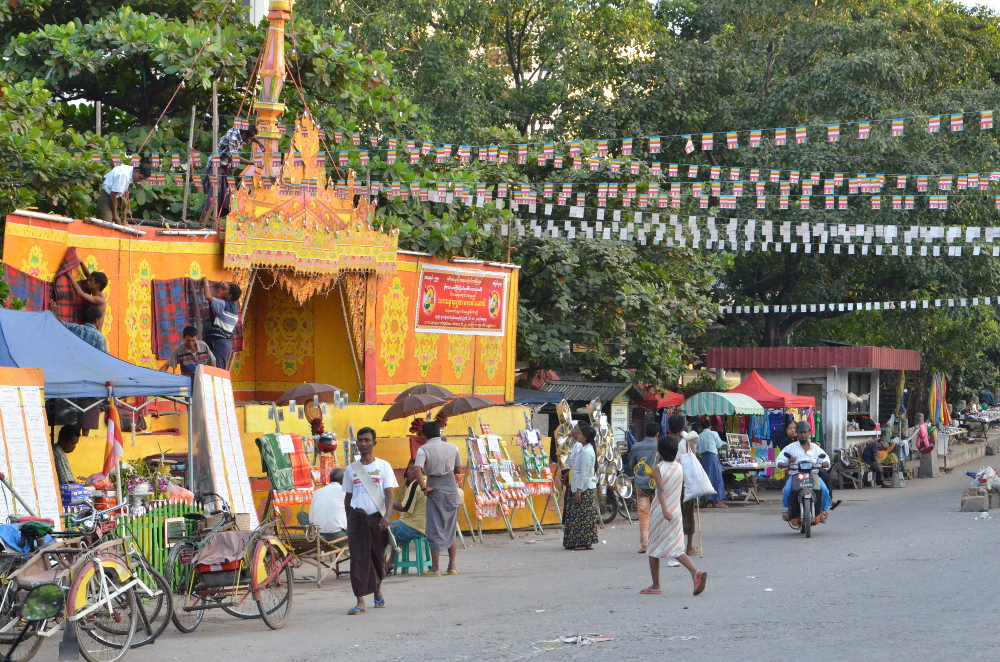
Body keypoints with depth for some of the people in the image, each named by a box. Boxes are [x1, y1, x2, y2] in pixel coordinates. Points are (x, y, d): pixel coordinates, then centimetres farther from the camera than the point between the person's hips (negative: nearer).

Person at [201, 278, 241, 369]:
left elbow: (208, 296, -19)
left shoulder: (224, 305, -13)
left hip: (219, 341, -9)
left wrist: (206, 283, -1)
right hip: (228, 342, 9)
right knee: (222, 370, 10)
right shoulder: (234, 308, 12)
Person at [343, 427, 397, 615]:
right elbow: (348, 496, 16)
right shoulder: (351, 469, 10)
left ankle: (378, 589, 35)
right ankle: (360, 601, -10)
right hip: (357, 518, 1)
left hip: (377, 518, -1)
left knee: (378, 557, 9)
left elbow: (388, 493, -3)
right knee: (358, 558, -7)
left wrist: (387, 515, -17)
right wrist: (349, 520, 12)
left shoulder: (383, 466, 3)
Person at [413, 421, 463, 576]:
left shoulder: (424, 449, -9)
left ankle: (435, 568, 5)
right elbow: (458, 469, 10)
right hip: (452, 488, 4)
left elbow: (417, 469, -24)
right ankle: (452, 566, 17)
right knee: (451, 529, 15)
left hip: (435, 489, -4)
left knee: (435, 530, 3)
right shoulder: (452, 447, 2)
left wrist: (424, 488, -15)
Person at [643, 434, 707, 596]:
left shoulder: (658, 469, -11)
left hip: (660, 512, -5)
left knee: (654, 550, 8)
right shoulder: (679, 467, 5)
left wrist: (664, 510, -34)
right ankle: (695, 572, -19)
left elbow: (661, 491, -24)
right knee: (676, 549, 5)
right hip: (676, 512, 5)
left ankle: (655, 586, 13)